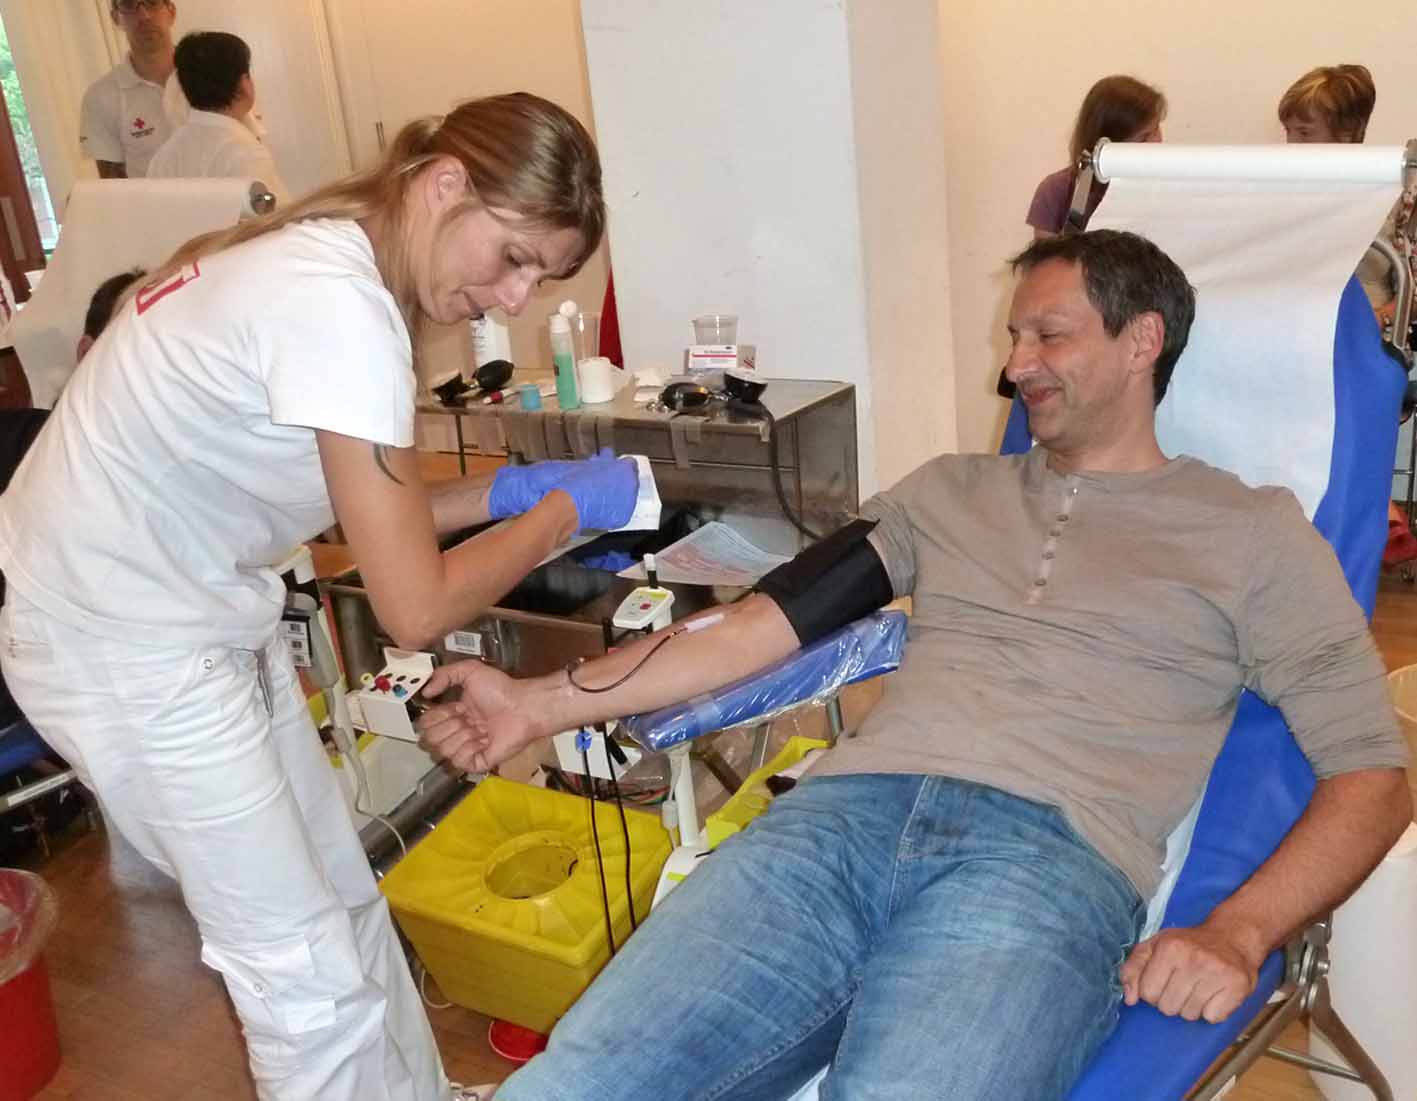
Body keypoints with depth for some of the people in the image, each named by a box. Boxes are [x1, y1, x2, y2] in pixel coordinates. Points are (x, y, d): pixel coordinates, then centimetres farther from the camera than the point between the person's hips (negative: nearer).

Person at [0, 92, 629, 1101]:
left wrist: (510, 489, -2)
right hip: (125, 640, -9)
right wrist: (564, 510, -12)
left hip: (201, 609, 9)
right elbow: (417, 609, -25)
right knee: (308, 966, 4)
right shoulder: (340, 306, -29)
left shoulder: (327, 258, 1)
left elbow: (361, 506, 8)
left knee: (341, 900, 19)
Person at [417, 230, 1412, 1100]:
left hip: (1051, 855, -2)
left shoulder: (1249, 531, 16)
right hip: (847, 811, 3)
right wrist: (542, 703, 8)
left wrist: (1238, 932, -8)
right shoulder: (952, 491, 25)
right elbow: (764, 623, 17)